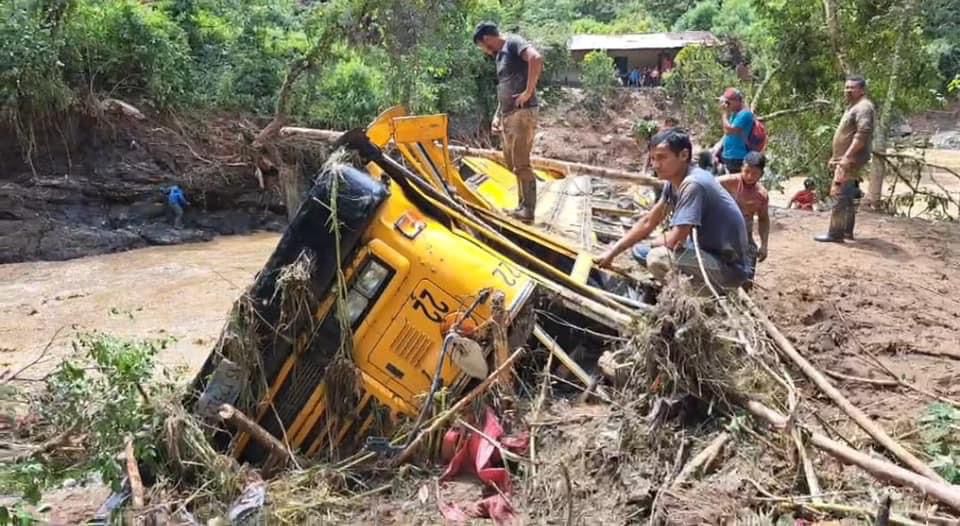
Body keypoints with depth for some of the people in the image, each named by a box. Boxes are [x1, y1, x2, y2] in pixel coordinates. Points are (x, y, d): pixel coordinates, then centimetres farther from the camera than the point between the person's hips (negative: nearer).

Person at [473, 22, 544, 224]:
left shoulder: (513, 42, -7)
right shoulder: (500, 55, 22)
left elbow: (536, 58, -26)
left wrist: (528, 92, -23)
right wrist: (497, 115, 18)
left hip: (522, 113, -10)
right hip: (507, 115, 10)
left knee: (521, 165, -8)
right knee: (512, 163, 13)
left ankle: (527, 211, 0)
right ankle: (523, 206, 22)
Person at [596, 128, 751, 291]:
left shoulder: (693, 184, -27)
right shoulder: (673, 182, 2)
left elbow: (674, 241, -29)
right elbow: (648, 223, 9)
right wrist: (612, 252, 4)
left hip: (730, 266, -9)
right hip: (708, 252, 9)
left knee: (658, 258, -29)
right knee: (640, 251, 12)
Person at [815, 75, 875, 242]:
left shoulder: (863, 107, -13)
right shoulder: (853, 107, 20)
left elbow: (863, 134, -25)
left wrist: (847, 156, -29)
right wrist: (836, 157, 24)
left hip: (851, 160, -11)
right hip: (845, 159, 11)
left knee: (840, 195, -12)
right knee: (848, 197, 14)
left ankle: (835, 234, -11)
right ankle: (847, 230, 21)